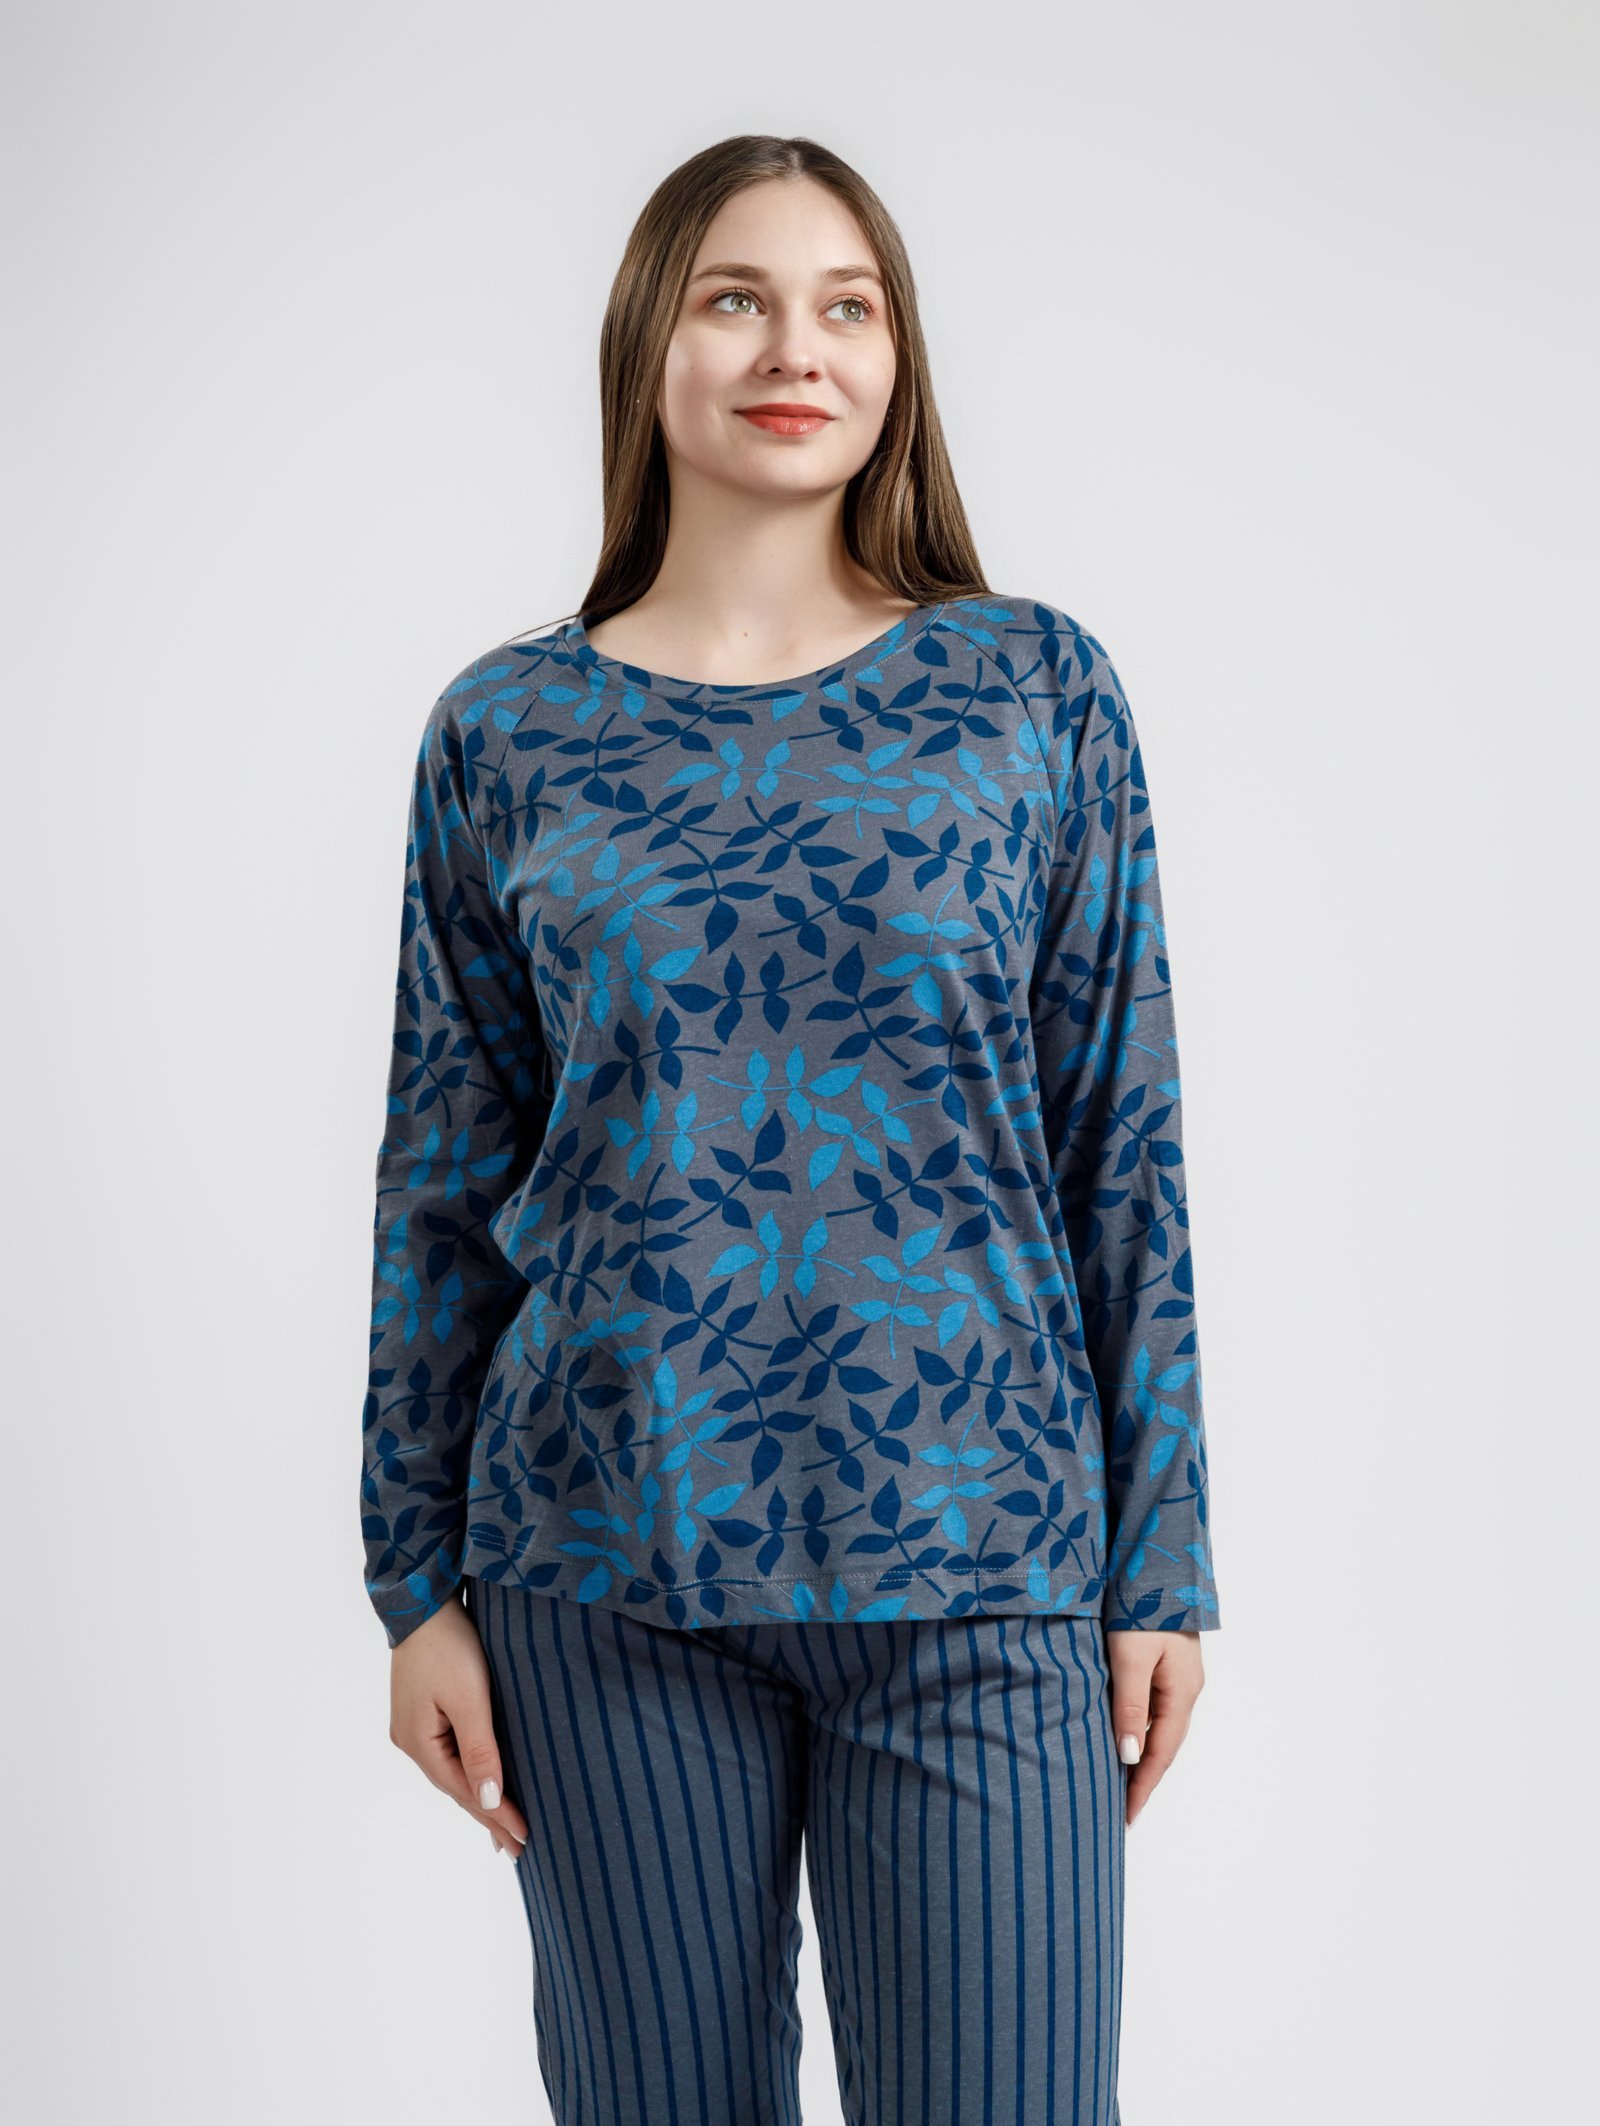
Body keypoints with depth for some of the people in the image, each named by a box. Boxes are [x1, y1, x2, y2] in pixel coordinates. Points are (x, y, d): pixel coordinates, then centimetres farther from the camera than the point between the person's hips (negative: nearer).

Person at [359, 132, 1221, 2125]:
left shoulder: (1037, 686, 3)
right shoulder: (504, 730, 4)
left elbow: (1125, 1142, 2)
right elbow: (444, 1174, 7)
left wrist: (1162, 1564, 0)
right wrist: (419, 1580, 5)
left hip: (975, 1552, 0)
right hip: (609, 1561, 1)